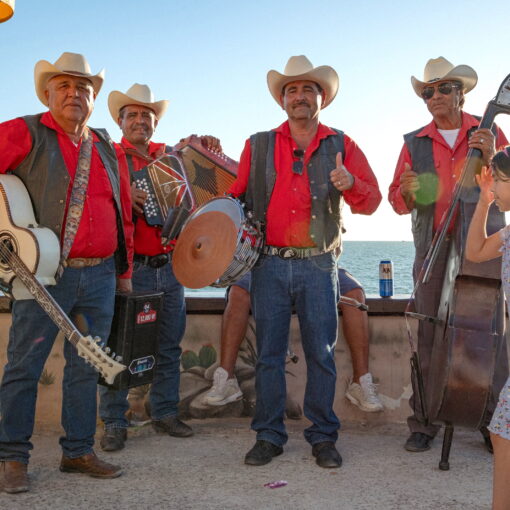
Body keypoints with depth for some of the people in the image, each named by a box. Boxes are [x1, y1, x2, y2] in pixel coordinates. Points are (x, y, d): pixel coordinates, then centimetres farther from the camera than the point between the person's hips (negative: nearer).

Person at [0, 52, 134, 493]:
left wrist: (125, 269, 17)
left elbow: (124, 213, 18)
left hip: (100, 277, 5)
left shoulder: (107, 150, 15)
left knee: (86, 367, 11)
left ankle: (78, 452, 22)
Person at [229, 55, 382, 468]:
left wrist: (350, 184, -19)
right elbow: (236, 195, 11)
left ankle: (323, 437, 16)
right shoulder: (258, 146, 11)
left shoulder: (341, 146, 8)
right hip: (269, 264, 1)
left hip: (318, 266, 0)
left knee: (321, 354, 2)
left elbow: (372, 201, 2)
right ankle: (269, 436, 16)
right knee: (269, 353, 4)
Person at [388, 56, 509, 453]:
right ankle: (424, 425, 6)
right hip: (434, 250, 1)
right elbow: (398, 201, 10)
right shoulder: (414, 143, 14)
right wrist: (407, 192, -13)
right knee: (429, 336, -2)